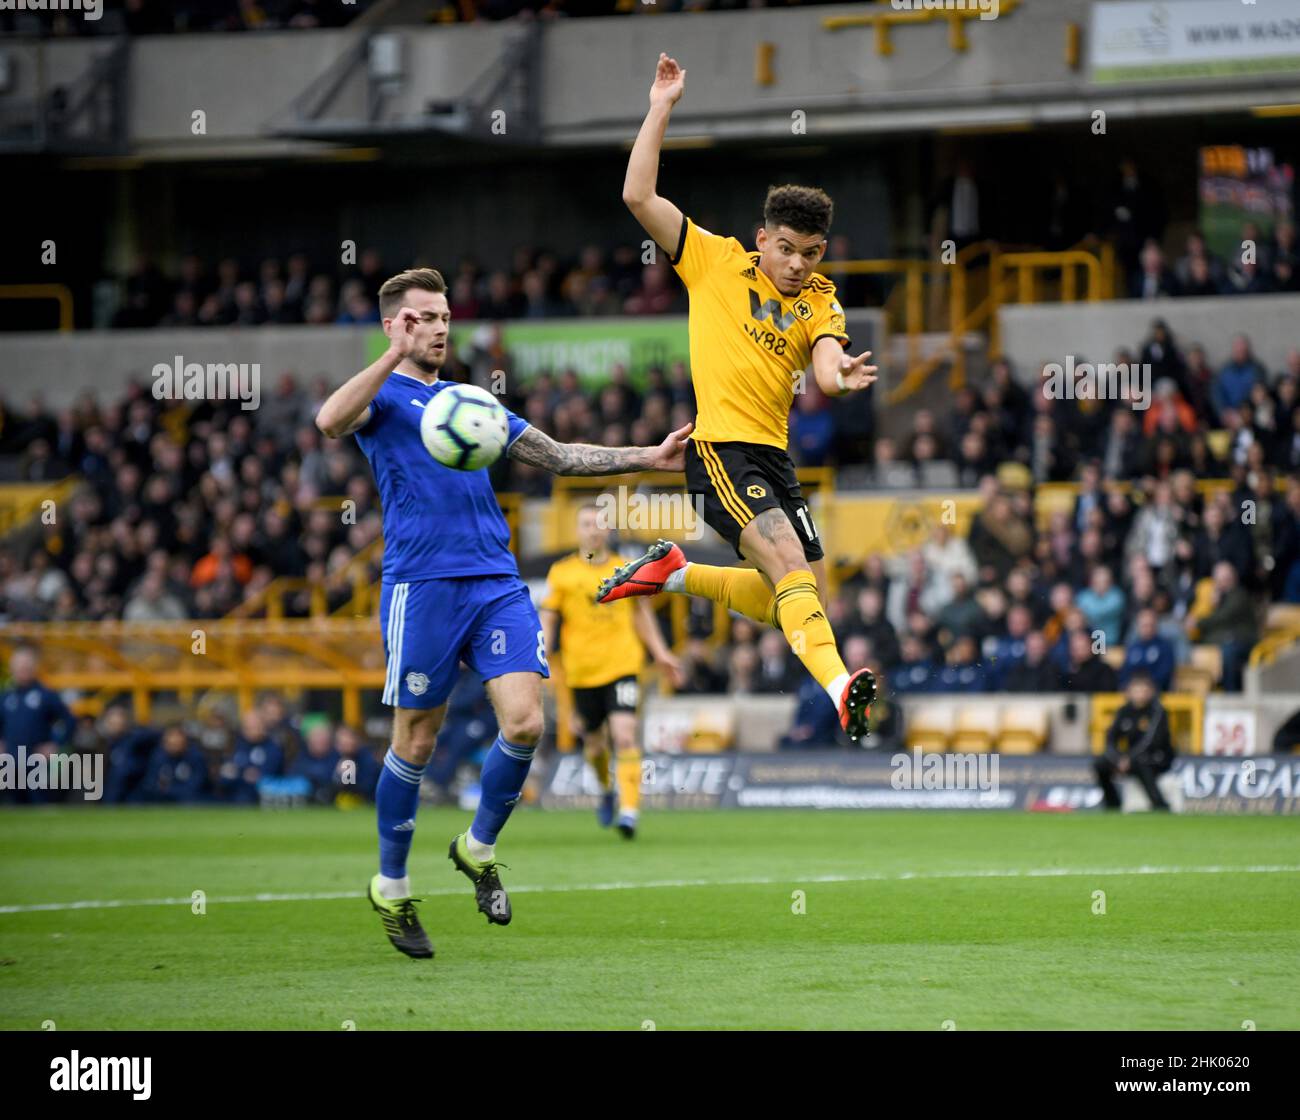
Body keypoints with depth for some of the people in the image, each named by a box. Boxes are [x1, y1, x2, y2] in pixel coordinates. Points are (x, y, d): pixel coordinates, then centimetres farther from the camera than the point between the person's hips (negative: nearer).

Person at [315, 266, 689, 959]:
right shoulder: (385, 396, 4)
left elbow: (557, 456, 24)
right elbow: (330, 421, -20)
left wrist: (649, 458, 17)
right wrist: (395, 355, -21)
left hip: (496, 582, 5)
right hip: (421, 586, -5)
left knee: (524, 722, -10)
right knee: (416, 742, 0)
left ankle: (478, 848, 14)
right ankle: (391, 888, 17)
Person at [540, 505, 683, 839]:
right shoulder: (561, 573, 2)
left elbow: (642, 614, 16)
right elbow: (547, 620, 4)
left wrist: (661, 654, 13)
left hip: (623, 665, -1)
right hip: (582, 670, 1)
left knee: (625, 736, -18)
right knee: (594, 742, 12)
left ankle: (629, 809, -20)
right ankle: (606, 790, 44)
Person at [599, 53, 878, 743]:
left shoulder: (819, 300, 12)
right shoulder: (715, 260, 2)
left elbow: (826, 365, -6)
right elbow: (638, 197, -5)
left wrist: (840, 374, -31)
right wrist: (660, 109, -6)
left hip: (775, 455, 6)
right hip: (721, 448, -6)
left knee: (801, 598, 8)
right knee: (791, 565, -25)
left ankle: (676, 572, 27)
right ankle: (838, 685, -40)